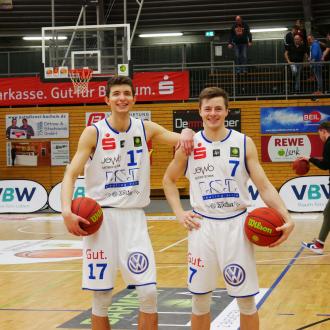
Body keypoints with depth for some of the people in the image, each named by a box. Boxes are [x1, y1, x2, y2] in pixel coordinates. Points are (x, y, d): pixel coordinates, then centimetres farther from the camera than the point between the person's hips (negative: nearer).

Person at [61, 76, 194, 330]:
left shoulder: (146, 129, 3)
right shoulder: (94, 132, -4)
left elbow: (183, 140, 0)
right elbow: (71, 174, -8)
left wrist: (187, 133, -24)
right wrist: (67, 211, -24)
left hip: (134, 217, 2)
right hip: (99, 218, -2)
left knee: (149, 292, -5)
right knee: (101, 298, 3)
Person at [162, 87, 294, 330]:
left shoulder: (244, 143, -2)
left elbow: (264, 186, -5)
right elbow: (169, 180, 15)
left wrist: (286, 217, -20)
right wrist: (179, 213, 1)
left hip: (235, 225, -1)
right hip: (202, 225, 1)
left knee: (246, 299, 3)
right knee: (200, 298, 8)